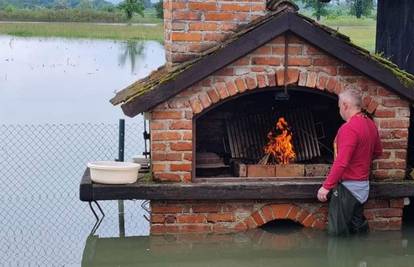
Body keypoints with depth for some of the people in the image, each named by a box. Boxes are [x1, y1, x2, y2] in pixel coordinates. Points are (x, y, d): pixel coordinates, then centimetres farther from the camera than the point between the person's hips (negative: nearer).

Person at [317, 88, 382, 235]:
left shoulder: (349, 128, -22)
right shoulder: (370, 124, 6)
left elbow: (341, 163, -27)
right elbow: (377, 152, 20)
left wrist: (326, 186, -23)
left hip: (348, 185, -9)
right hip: (362, 185, 9)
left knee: (338, 232, -2)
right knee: (358, 225, 17)